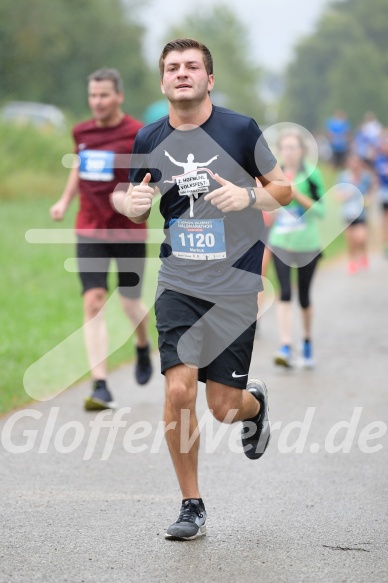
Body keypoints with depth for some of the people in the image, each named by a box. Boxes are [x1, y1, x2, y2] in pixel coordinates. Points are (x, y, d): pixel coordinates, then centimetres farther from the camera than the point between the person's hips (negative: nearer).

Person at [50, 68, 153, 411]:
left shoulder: (137, 135, -11)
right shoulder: (82, 132, 5)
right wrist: (65, 201, 14)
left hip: (129, 231, -3)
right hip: (90, 231, 3)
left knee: (130, 304, 8)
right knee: (94, 302, -11)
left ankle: (143, 347, 45)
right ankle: (100, 387, -12)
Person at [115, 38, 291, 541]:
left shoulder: (240, 129, -5)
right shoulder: (149, 140, 3)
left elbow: (283, 190, 4)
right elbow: (135, 205, 17)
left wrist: (248, 197, -17)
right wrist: (134, 203, -8)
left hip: (235, 285, -2)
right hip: (178, 285, 2)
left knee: (223, 407, 0)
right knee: (179, 391, -13)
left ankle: (256, 404, 40)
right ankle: (191, 507, 4)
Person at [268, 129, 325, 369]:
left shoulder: (311, 175, -6)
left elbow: (320, 210, -9)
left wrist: (298, 194, -20)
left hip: (307, 243, -2)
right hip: (280, 242, 2)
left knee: (304, 296, 9)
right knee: (285, 293, -13)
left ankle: (307, 342, 31)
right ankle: (286, 348, -19)